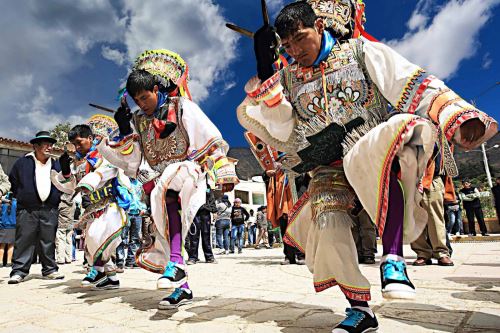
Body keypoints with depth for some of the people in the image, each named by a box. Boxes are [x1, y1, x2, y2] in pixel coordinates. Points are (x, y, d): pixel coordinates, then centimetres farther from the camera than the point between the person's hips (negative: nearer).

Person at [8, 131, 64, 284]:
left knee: (49, 241, 7)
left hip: (49, 210, 3)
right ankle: (19, 271, 6)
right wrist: (21, 196, 7)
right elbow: (13, 181, 12)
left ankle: (50, 269, 15)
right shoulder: (22, 162, 3)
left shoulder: (56, 165, 11)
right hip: (27, 210, -2)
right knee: (24, 241, -2)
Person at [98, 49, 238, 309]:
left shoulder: (182, 108, -3)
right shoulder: (138, 122, 13)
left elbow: (211, 139, -8)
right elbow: (130, 163, 11)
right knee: (160, 236, 1)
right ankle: (182, 288, 15)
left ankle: (176, 264, -39)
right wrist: (125, 133, -1)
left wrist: (224, 172, -13)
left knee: (166, 192, -39)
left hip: (189, 170, -6)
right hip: (163, 180, 7)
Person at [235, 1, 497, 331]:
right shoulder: (287, 78, 13)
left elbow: (416, 85, -1)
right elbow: (280, 129, -1)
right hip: (330, 169, 3)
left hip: (375, 154, -2)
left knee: (399, 127, -35)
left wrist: (459, 115, -16)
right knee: (325, 219, -25)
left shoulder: (361, 52, 7)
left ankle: (393, 256, -32)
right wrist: (265, 71, -8)